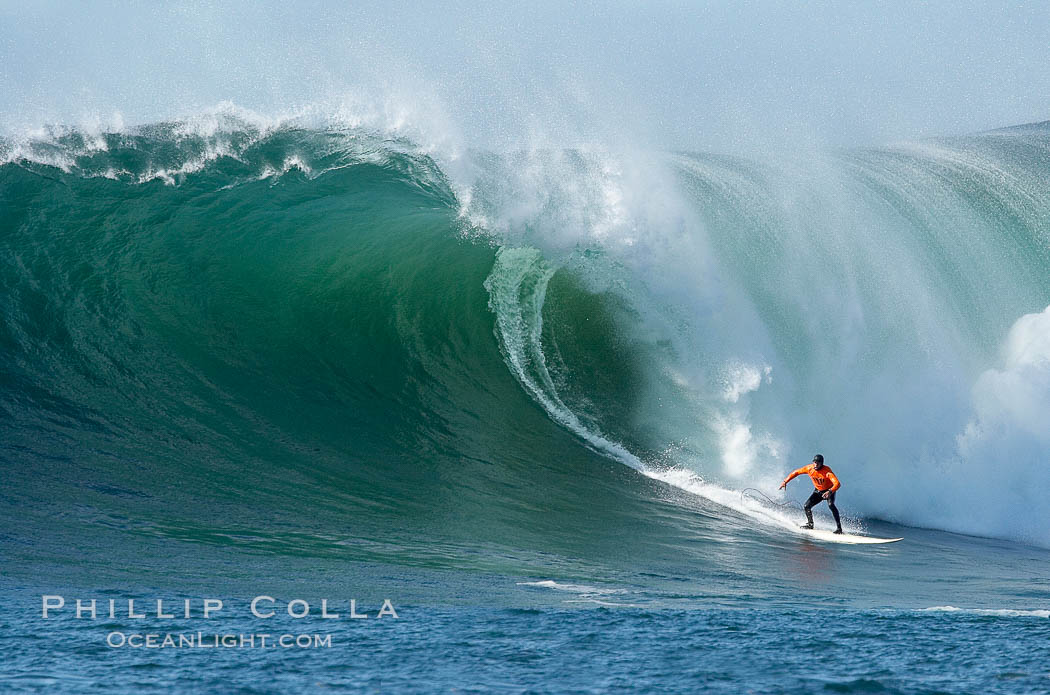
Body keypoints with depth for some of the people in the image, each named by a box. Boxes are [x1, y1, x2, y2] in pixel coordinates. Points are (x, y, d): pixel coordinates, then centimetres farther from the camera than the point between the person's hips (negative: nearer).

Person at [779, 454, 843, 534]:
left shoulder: (827, 471, -32)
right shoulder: (809, 468, -17)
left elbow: (837, 484, -42)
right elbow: (796, 472, -3)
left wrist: (830, 492, -60)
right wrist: (785, 481, -6)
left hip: (829, 491, -5)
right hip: (818, 491, 5)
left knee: (830, 505, -31)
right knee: (806, 506, -9)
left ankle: (839, 528, -30)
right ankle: (810, 524, 15)